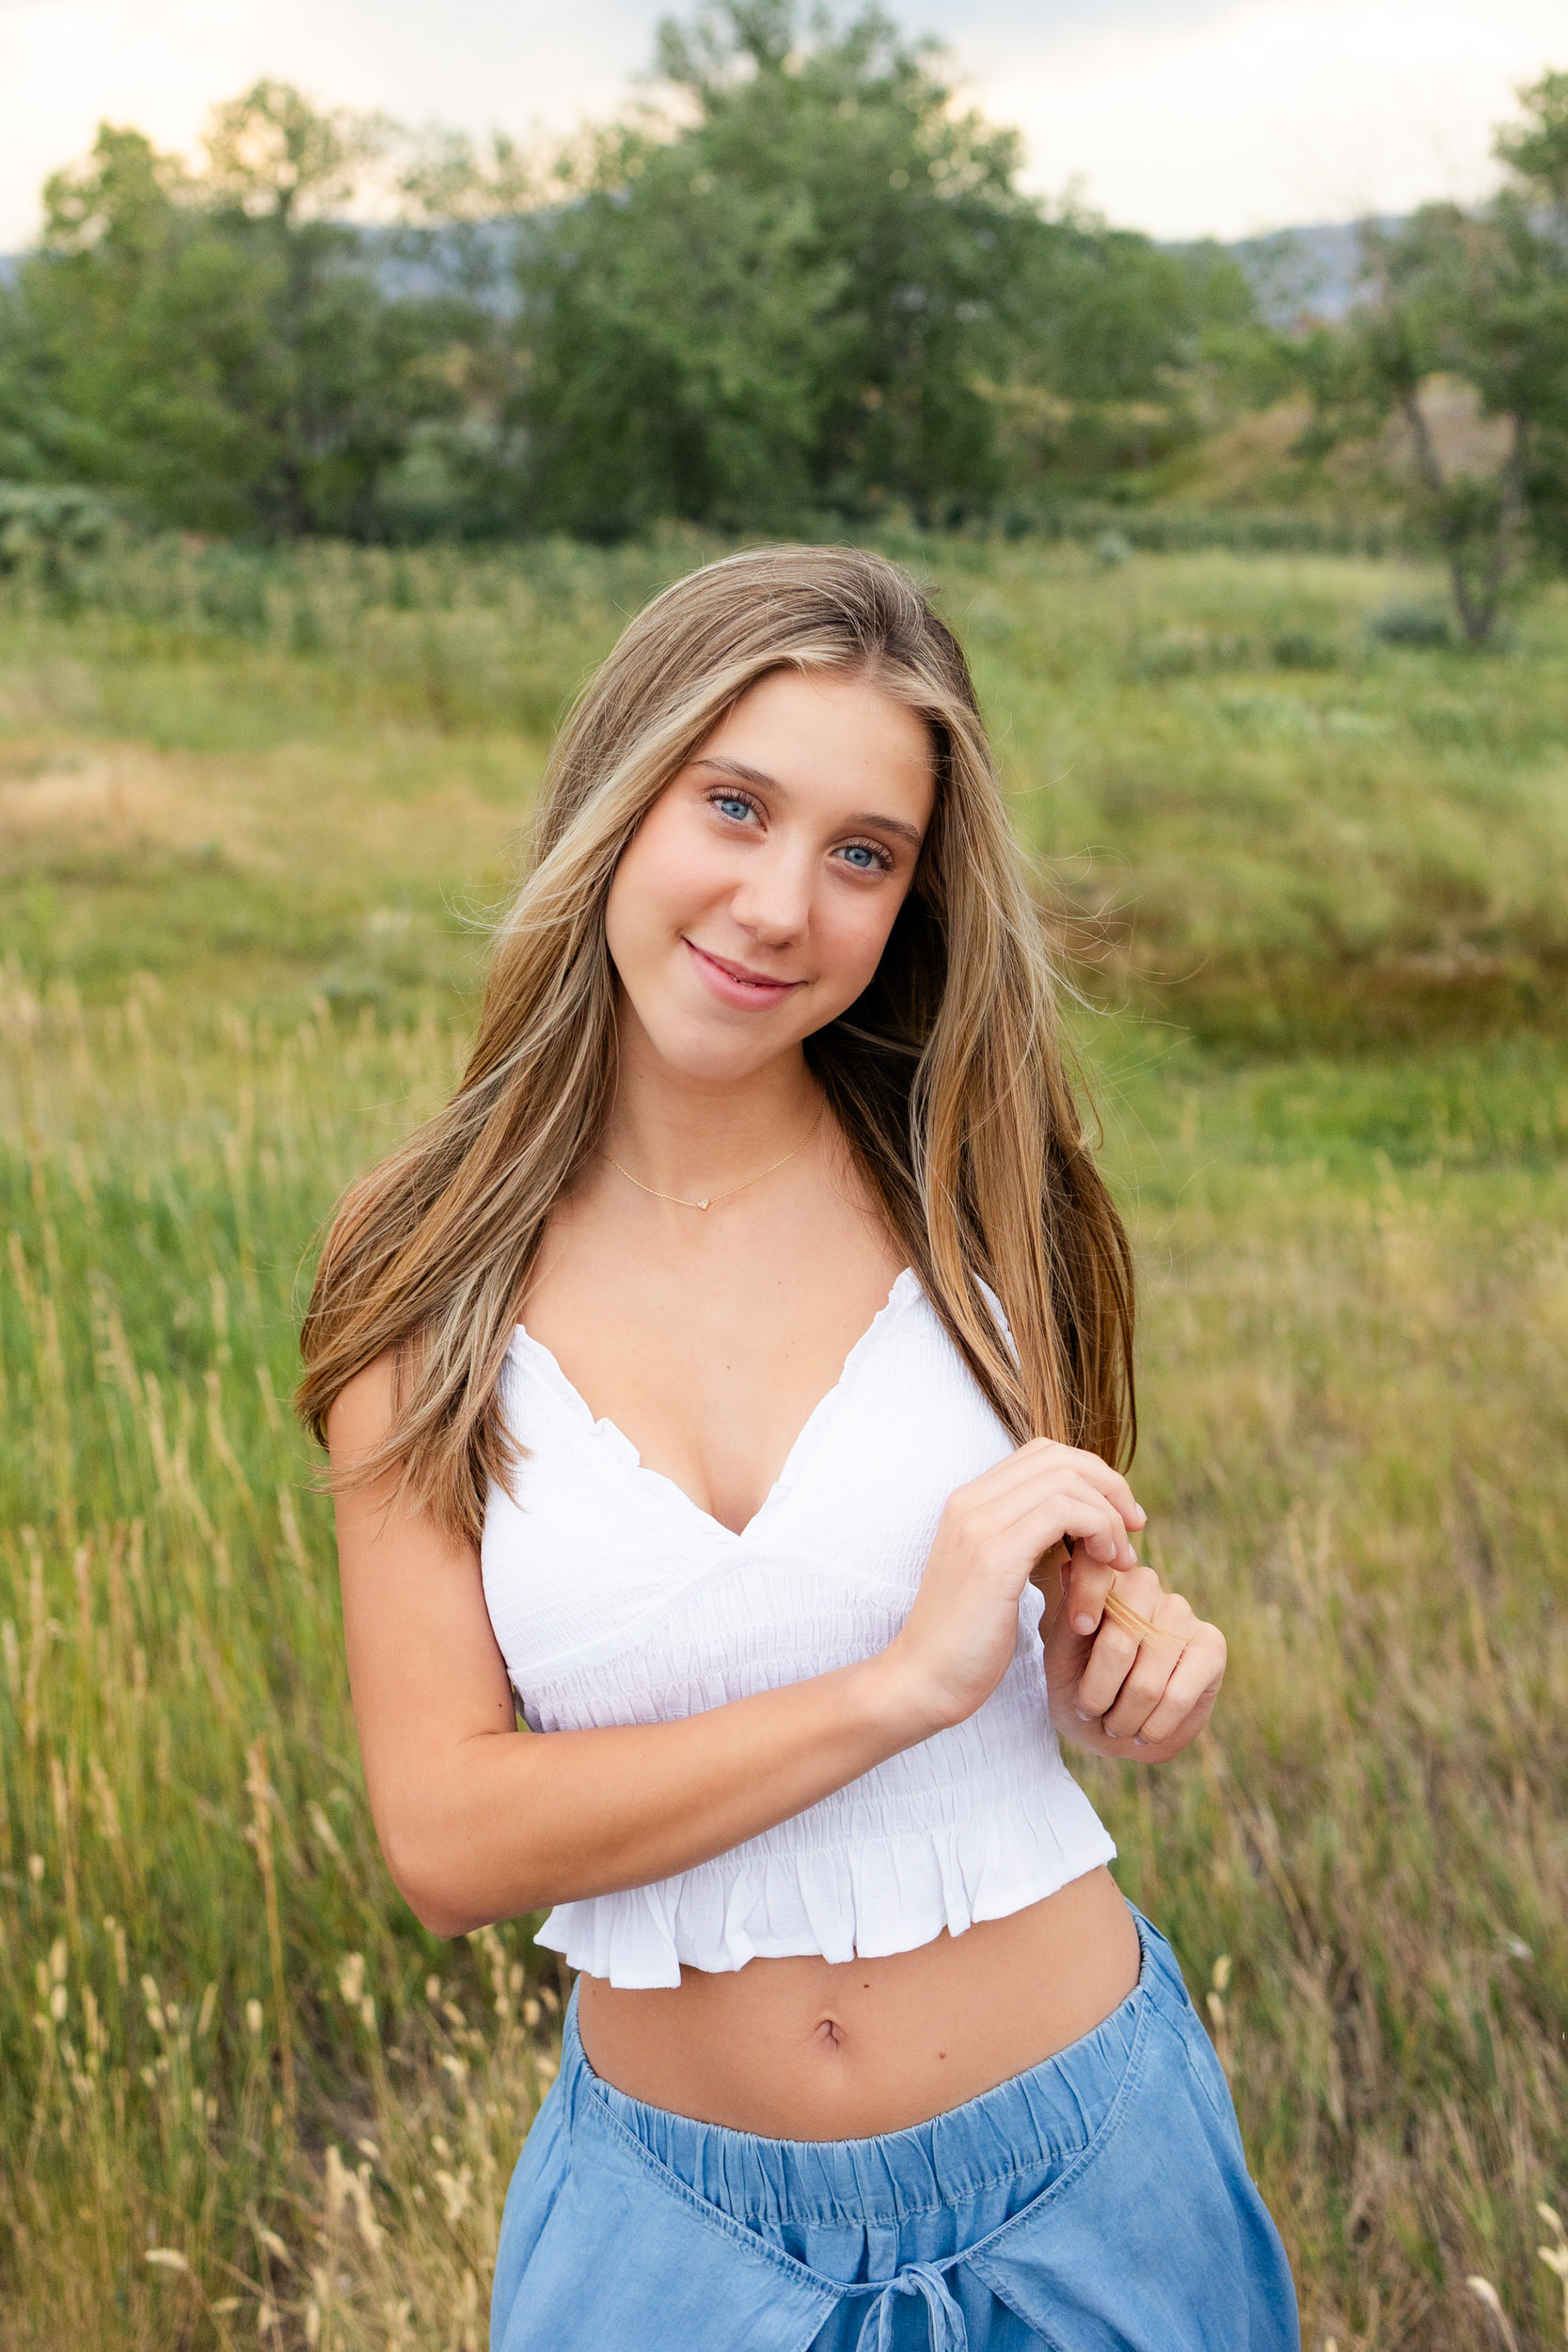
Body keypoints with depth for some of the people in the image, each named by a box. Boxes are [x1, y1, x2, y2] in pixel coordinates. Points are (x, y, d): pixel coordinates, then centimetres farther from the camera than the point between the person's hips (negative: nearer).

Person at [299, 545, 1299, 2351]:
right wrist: (901, 1690, -25)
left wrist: (1133, 1651, -15)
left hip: (1079, 2163, 1)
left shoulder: (962, 1200, -8)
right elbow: (442, 1835, -16)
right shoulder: (425, 1277, -11)